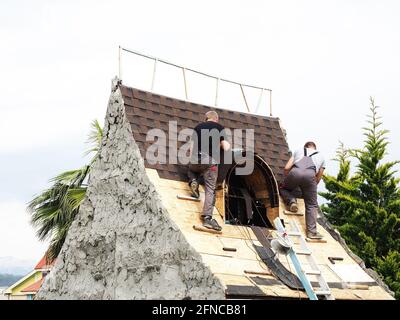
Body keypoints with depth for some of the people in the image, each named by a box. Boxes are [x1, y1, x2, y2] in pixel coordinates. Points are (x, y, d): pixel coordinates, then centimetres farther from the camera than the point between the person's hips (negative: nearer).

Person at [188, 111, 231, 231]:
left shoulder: (198, 127, 16)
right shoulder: (220, 128, 7)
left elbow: (192, 146, 12)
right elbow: (226, 148, 2)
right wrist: (227, 144, 24)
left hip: (196, 159, 3)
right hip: (211, 160, -3)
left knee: (192, 170, 38)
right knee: (210, 189, -2)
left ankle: (193, 182, 6)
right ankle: (207, 217, -12)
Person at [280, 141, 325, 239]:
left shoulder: (298, 151, 36)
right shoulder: (321, 156, 38)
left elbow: (287, 168, 25)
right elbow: (318, 178, 34)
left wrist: (287, 181, 42)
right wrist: (311, 190, 48)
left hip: (295, 172, 0)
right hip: (310, 174, 0)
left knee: (283, 189, 30)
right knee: (311, 205, 10)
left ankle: (291, 201, 3)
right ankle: (312, 231, 1)